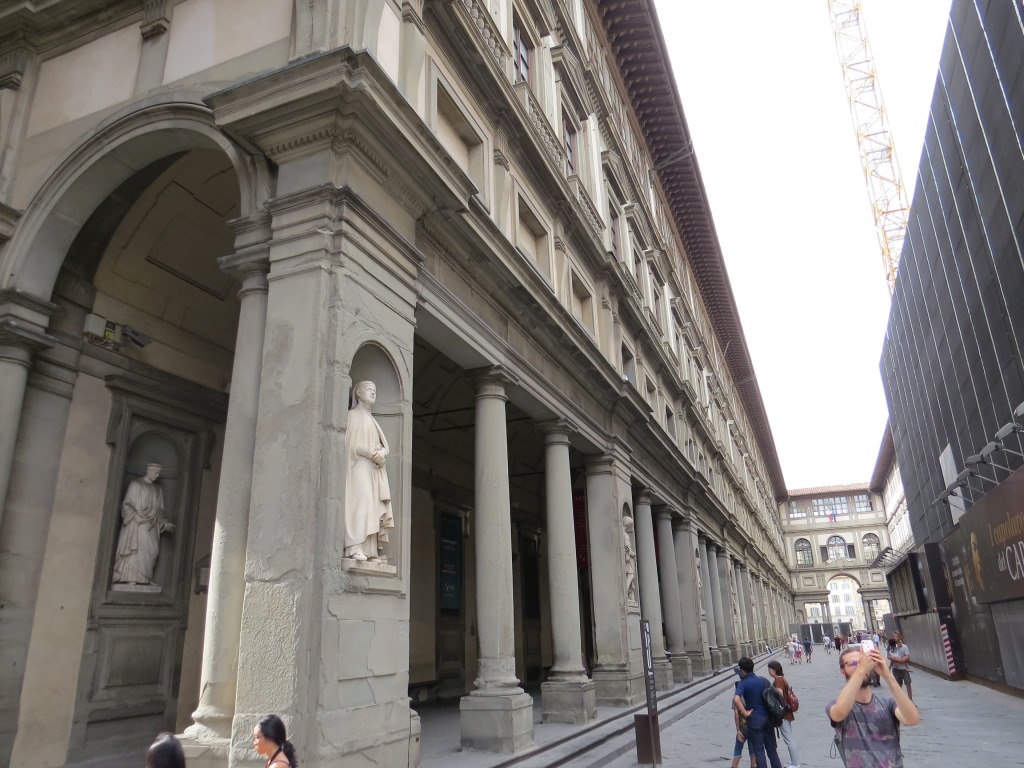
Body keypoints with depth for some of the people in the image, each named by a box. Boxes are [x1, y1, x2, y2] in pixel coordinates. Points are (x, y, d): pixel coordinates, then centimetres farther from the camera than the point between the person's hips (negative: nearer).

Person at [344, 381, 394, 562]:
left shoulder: (372, 420, 26)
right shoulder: (353, 415, 5)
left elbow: (384, 445, 18)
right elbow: (351, 443, -7)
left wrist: (382, 453, -5)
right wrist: (372, 453, -16)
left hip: (375, 469, 7)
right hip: (359, 466, -7)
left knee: (374, 507, -3)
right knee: (360, 503, -19)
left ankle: (371, 550, -8)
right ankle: (355, 548, -25)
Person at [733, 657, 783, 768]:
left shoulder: (742, 683, -13)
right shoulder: (763, 680, 2)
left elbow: (736, 699, -29)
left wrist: (745, 713, -17)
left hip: (754, 719, -5)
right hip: (767, 717, 5)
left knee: (759, 751, 7)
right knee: (772, 749, 17)